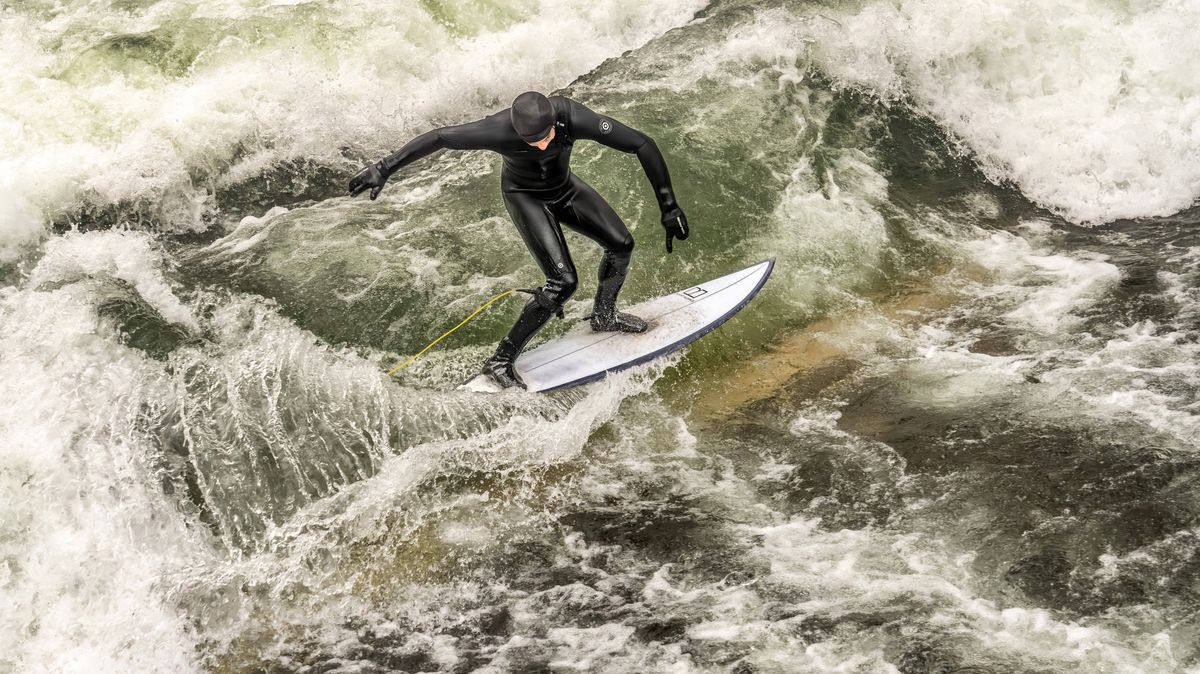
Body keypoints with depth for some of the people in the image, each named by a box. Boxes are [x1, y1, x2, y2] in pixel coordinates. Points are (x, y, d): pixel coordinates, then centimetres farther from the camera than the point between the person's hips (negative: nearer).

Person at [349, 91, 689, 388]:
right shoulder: (500, 131, -40)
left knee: (621, 243, -1)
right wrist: (384, 168, -31)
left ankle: (604, 315, 28)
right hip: (525, 196, -4)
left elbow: (642, 145, -30)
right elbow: (438, 137, -32)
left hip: (565, 187, 4)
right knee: (564, 281, -18)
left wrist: (669, 207, -28)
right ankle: (502, 359, -8)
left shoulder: (574, 118, -35)